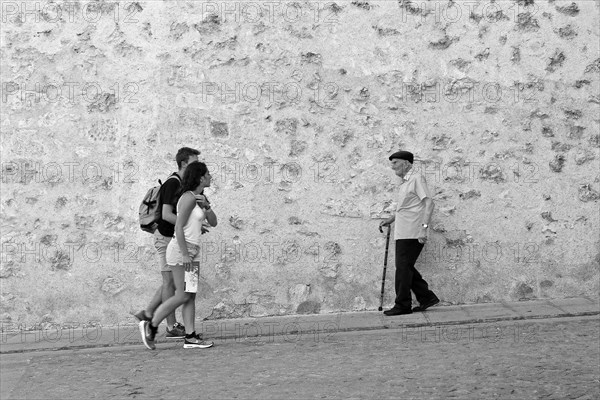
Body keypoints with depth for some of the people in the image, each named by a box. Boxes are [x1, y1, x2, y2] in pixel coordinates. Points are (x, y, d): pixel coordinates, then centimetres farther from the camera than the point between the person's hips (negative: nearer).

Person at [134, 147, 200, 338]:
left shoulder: (182, 183, 12)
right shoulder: (172, 183, -18)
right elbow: (166, 215, -25)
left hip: (174, 237, 9)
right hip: (166, 237, -9)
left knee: (174, 281, 13)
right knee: (170, 281, -4)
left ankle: (148, 314, 21)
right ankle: (172, 327, 2)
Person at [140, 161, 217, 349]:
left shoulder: (200, 198, 15)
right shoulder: (189, 198, -13)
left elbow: (213, 222, 12)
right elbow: (179, 227, -18)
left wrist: (206, 206, -6)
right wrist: (185, 254, -20)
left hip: (192, 251, 9)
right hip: (181, 249, -9)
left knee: (190, 296, 5)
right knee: (182, 296, -8)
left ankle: (190, 337, 6)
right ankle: (151, 326, 1)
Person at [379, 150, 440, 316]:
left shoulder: (417, 178, -8)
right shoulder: (404, 183, 19)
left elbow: (429, 203, -17)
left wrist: (423, 227, -25)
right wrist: (390, 220, 27)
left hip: (412, 234, -9)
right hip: (403, 233, 9)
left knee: (403, 268, -6)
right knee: (406, 267, 11)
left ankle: (402, 305, 1)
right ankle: (426, 297, 17)